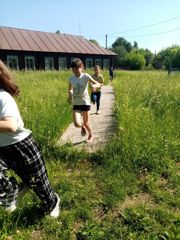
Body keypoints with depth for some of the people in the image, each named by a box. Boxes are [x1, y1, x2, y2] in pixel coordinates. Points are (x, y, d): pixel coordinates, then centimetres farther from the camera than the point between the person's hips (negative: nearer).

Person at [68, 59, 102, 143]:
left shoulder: (85, 76, -9)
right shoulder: (71, 78, 1)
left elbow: (98, 84, -11)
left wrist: (94, 85, -34)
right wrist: (70, 95, -5)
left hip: (85, 102, -2)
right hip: (76, 104, 2)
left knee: (86, 123, 8)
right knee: (77, 124, -13)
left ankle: (91, 135, 38)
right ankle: (82, 127, 25)